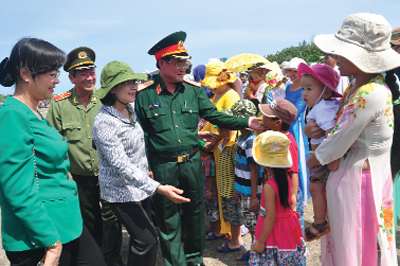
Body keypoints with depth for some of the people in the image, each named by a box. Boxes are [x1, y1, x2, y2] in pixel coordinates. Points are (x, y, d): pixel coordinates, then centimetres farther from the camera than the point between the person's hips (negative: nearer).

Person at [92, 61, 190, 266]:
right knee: (148, 240, -7)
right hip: (121, 191, -8)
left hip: (140, 185, 8)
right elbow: (121, 165, -28)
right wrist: (158, 188, -33)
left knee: (141, 237, 17)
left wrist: (145, 170, 18)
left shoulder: (131, 109, 2)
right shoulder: (104, 123, -23)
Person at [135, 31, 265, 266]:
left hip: (192, 161, 3)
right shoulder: (145, 94, -7)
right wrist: (146, 167, -7)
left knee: (195, 212, 16)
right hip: (163, 165, -3)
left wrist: (247, 122, -5)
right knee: (168, 218, 9)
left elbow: (215, 116, 5)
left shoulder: (194, 90, 2)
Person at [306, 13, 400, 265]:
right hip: (346, 172, 9)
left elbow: (340, 143, -21)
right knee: (340, 238, 21)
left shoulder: (371, 94, -25)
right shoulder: (357, 84, 3)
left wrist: (312, 160, -4)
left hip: (357, 180, -9)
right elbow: (340, 119, 17)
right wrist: (314, 127, -4)